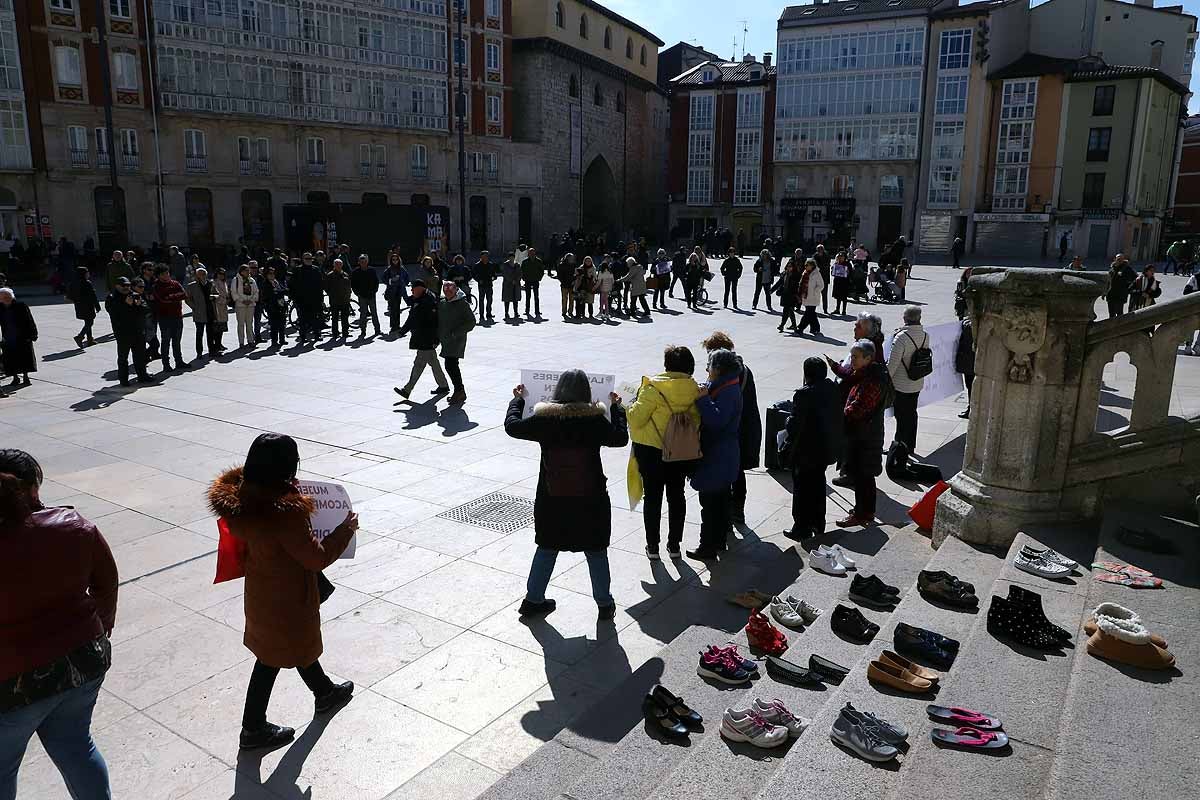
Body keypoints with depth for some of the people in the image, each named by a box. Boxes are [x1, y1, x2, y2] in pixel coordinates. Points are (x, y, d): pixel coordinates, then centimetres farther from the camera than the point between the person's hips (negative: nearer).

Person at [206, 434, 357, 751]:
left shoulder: (240, 497, -12)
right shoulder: (285, 513, -35)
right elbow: (317, 558, -25)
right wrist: (346, 529, -10)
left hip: (260, 589, 8)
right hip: (286, 599, -8)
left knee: (300, 643, 26)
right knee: (272, 660, 14)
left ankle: (325, 692, 47)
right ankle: (253, 729, 32)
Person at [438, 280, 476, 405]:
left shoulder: (462, 304, -9)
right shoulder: (441, 303, 10)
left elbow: (471, 322, -9)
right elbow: (438, 320, 21)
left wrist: (456, 333, -16)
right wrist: (438, 336, 10)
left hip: (457, 340, -7)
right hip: (445, 340, 7)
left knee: (451, 365, -14)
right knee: (451, 366, 10)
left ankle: (459, 391, -5)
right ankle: (460, 391, 20)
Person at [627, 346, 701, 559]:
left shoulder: (653, 388, -18)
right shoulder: (693, 390, -5)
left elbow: (636, 419, -15)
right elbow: (697, 421, 2)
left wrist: (631, 405, 4)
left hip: (651, 452, -3)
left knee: (652, 497, 8)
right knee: (676, 496, 16)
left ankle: (652, 546, 16)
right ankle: (675, 545, 24)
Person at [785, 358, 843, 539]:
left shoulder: (803, 394, -24)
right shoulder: (832, 389, -3)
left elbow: (794, 425, -23)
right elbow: (838, 417, 5)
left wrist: (788, 422, -2)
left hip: (806, 451, -7)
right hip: (827, 448, 7)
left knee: (802, 490, 7)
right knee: (818, 486, 21)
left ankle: (802, 529, 14)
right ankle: (818, 525, 32)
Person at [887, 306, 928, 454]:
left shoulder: (901, 337, -22)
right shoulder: (925, 336, -3)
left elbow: (892, 363, -21)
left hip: (901, 385, -6)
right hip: (917, 384, 6)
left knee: (902, 418, 4)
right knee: (912, 414, 19)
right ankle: (911, 447, 31)